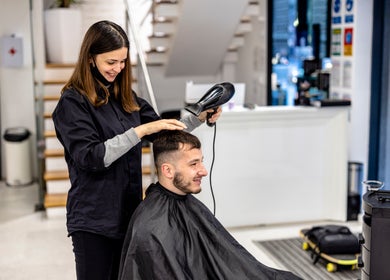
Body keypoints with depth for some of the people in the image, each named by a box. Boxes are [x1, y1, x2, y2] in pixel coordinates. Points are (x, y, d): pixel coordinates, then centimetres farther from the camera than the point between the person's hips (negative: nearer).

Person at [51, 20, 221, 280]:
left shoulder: (126, 97, 8)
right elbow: (91, 158, -21)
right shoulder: (73, 103, -10)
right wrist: (141, 130, -27)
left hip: (128, 212, 6)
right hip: (94, 220, -6)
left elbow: (163, 132, 14)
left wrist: (200, 118, -1)